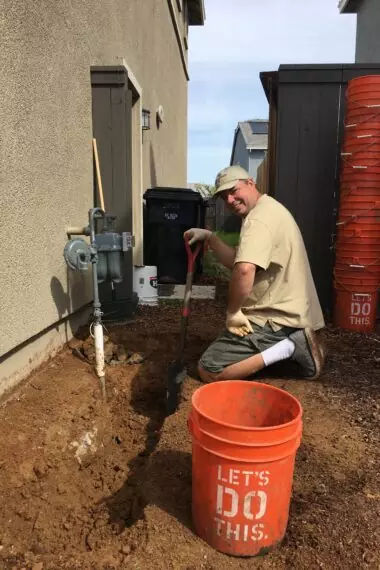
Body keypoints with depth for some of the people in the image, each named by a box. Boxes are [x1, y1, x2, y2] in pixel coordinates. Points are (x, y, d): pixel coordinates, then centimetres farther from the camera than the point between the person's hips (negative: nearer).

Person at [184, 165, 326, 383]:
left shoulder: (259, 217, -20)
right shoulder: (269, 209, 15)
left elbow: (244, 270, -38)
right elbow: (237, 260, 17)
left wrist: (233, 312, -23)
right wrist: (208, 237, 7)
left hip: (276, 318, -11)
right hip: (290, 312, 11)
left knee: (208, 371, -9)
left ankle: (287, 347, -11)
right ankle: (294, 342, 13)